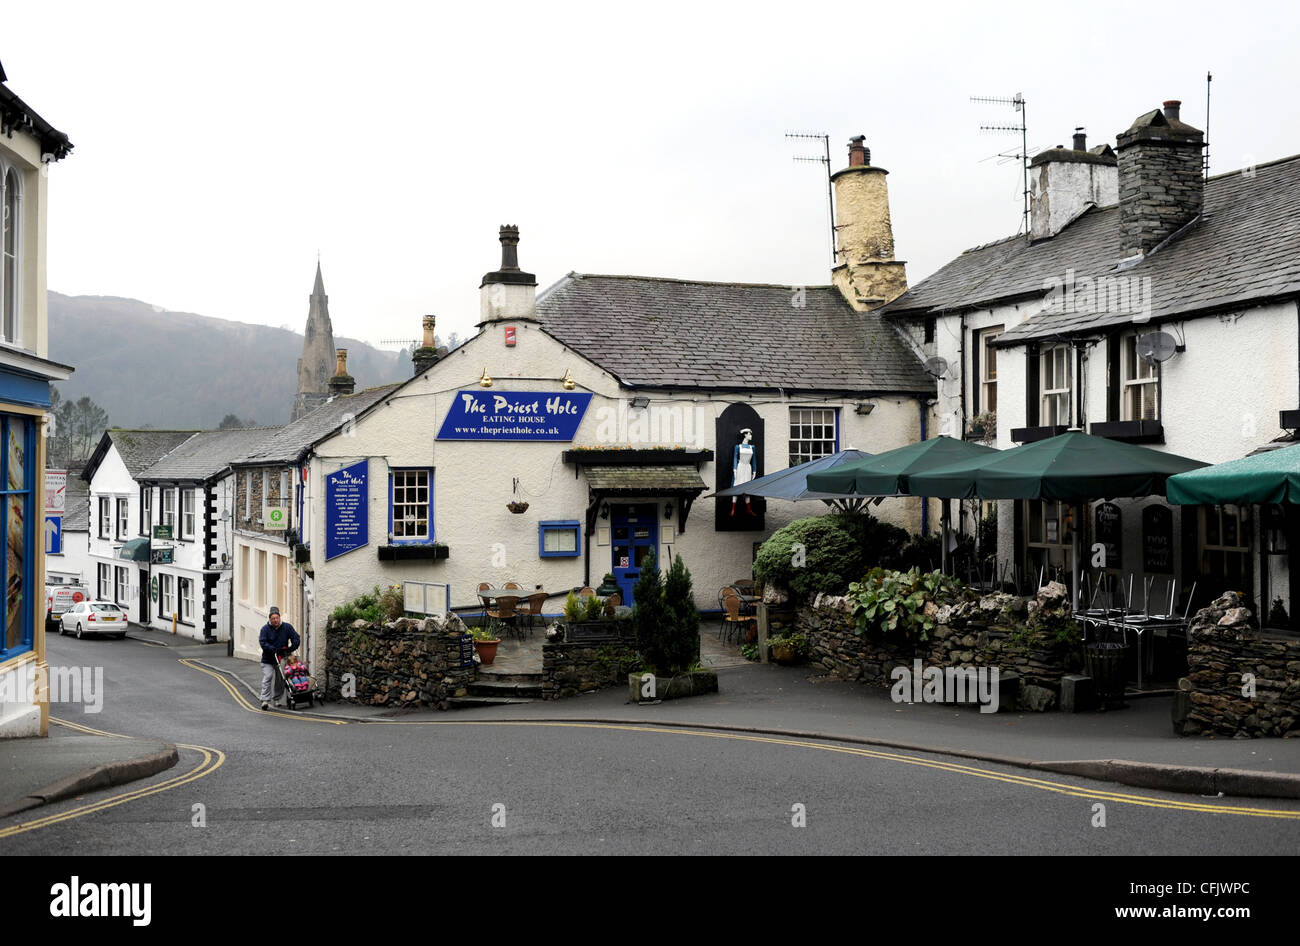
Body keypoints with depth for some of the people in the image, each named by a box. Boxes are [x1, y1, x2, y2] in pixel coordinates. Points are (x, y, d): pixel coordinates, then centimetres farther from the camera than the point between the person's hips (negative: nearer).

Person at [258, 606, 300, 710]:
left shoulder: (287, 627, -1)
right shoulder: (265, 629, -8)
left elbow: (296, 639, 0)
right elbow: (263, 643, -17)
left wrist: (291, 649, -16)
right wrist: (274, 649, -27)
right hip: (268, 659, -3)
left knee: (281, 679, 8)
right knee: (267, 678, -13)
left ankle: (277, 699, 24)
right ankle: (265, 701, -16)